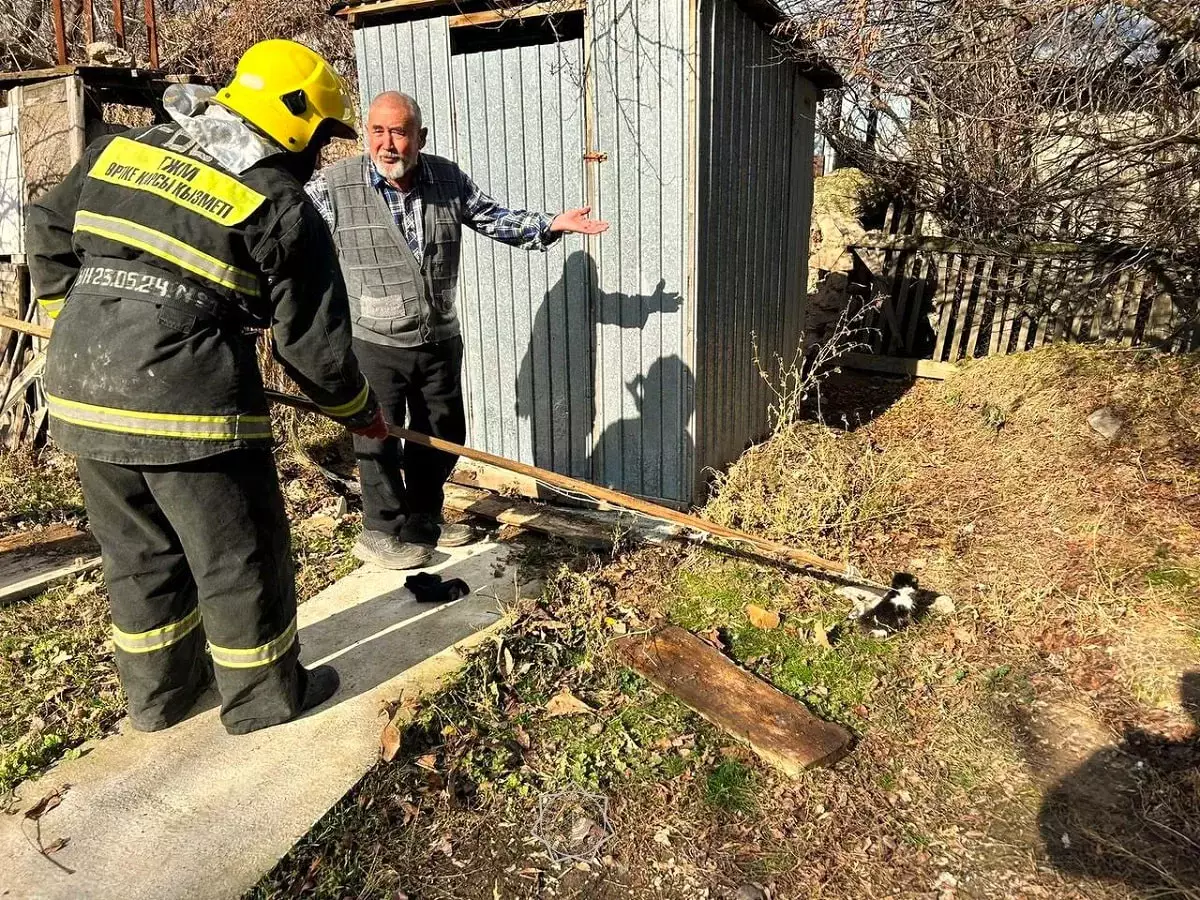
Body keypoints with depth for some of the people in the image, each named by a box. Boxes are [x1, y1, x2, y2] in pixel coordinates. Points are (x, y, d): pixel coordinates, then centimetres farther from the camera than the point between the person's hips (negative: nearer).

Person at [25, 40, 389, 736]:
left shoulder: (119, 150, 11)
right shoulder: (283, 210, -7)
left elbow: (50, 231, 19)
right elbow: (314, 346, -6)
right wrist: (362, 412, 10)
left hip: (82, 393, 7)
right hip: (189, 408, -7)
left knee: (139, 553, 21)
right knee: (240, 558, 11)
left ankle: (161, 691, 39)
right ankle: (265, 696, 28)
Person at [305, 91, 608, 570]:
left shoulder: (447, 179, 0)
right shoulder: (332, 187, -12)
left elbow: (495, 218, 10)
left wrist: (551, 224, -1)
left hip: (440, 340, 5)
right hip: (373, 343, -4)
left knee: (444, 433, 16)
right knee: (378, 440, 4)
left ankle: (423, 517, 38)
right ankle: (381, 531, 26)